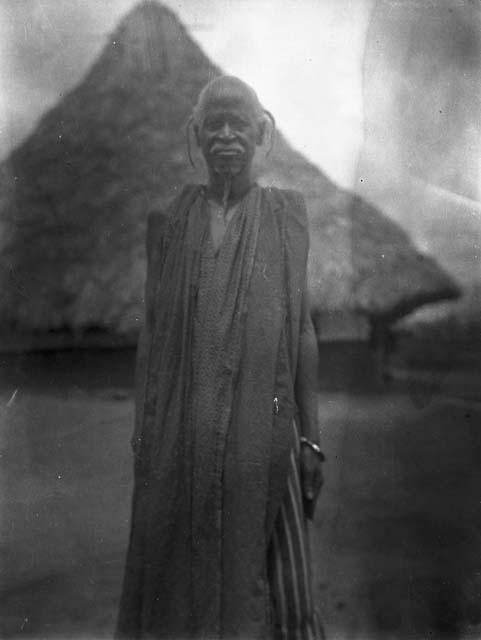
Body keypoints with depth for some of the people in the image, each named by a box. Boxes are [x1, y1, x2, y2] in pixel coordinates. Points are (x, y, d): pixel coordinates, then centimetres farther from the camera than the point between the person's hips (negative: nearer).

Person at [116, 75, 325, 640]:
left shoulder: (286, 215, 5)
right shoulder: (170, 218, 8)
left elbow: (301, 329, 4)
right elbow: (151, 330, 8)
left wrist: (308, 438, 0)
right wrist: (142, 433, 5)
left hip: (261, 429, -1)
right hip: (180, 431, 1)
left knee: (261, 576, 5)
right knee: (179, 576, 8)